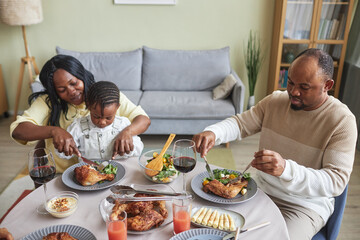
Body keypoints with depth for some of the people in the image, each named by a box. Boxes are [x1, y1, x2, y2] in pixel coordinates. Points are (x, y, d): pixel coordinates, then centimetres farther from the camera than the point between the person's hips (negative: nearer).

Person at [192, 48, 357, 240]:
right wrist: (213, 132, -24)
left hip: (306, 205, -4)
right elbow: (240, 123, 0)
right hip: (262, 192, 4)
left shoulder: (342, 121, -17)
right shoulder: (275, 101, -3)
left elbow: (336, 182, -23)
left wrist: (285, 169, -41)